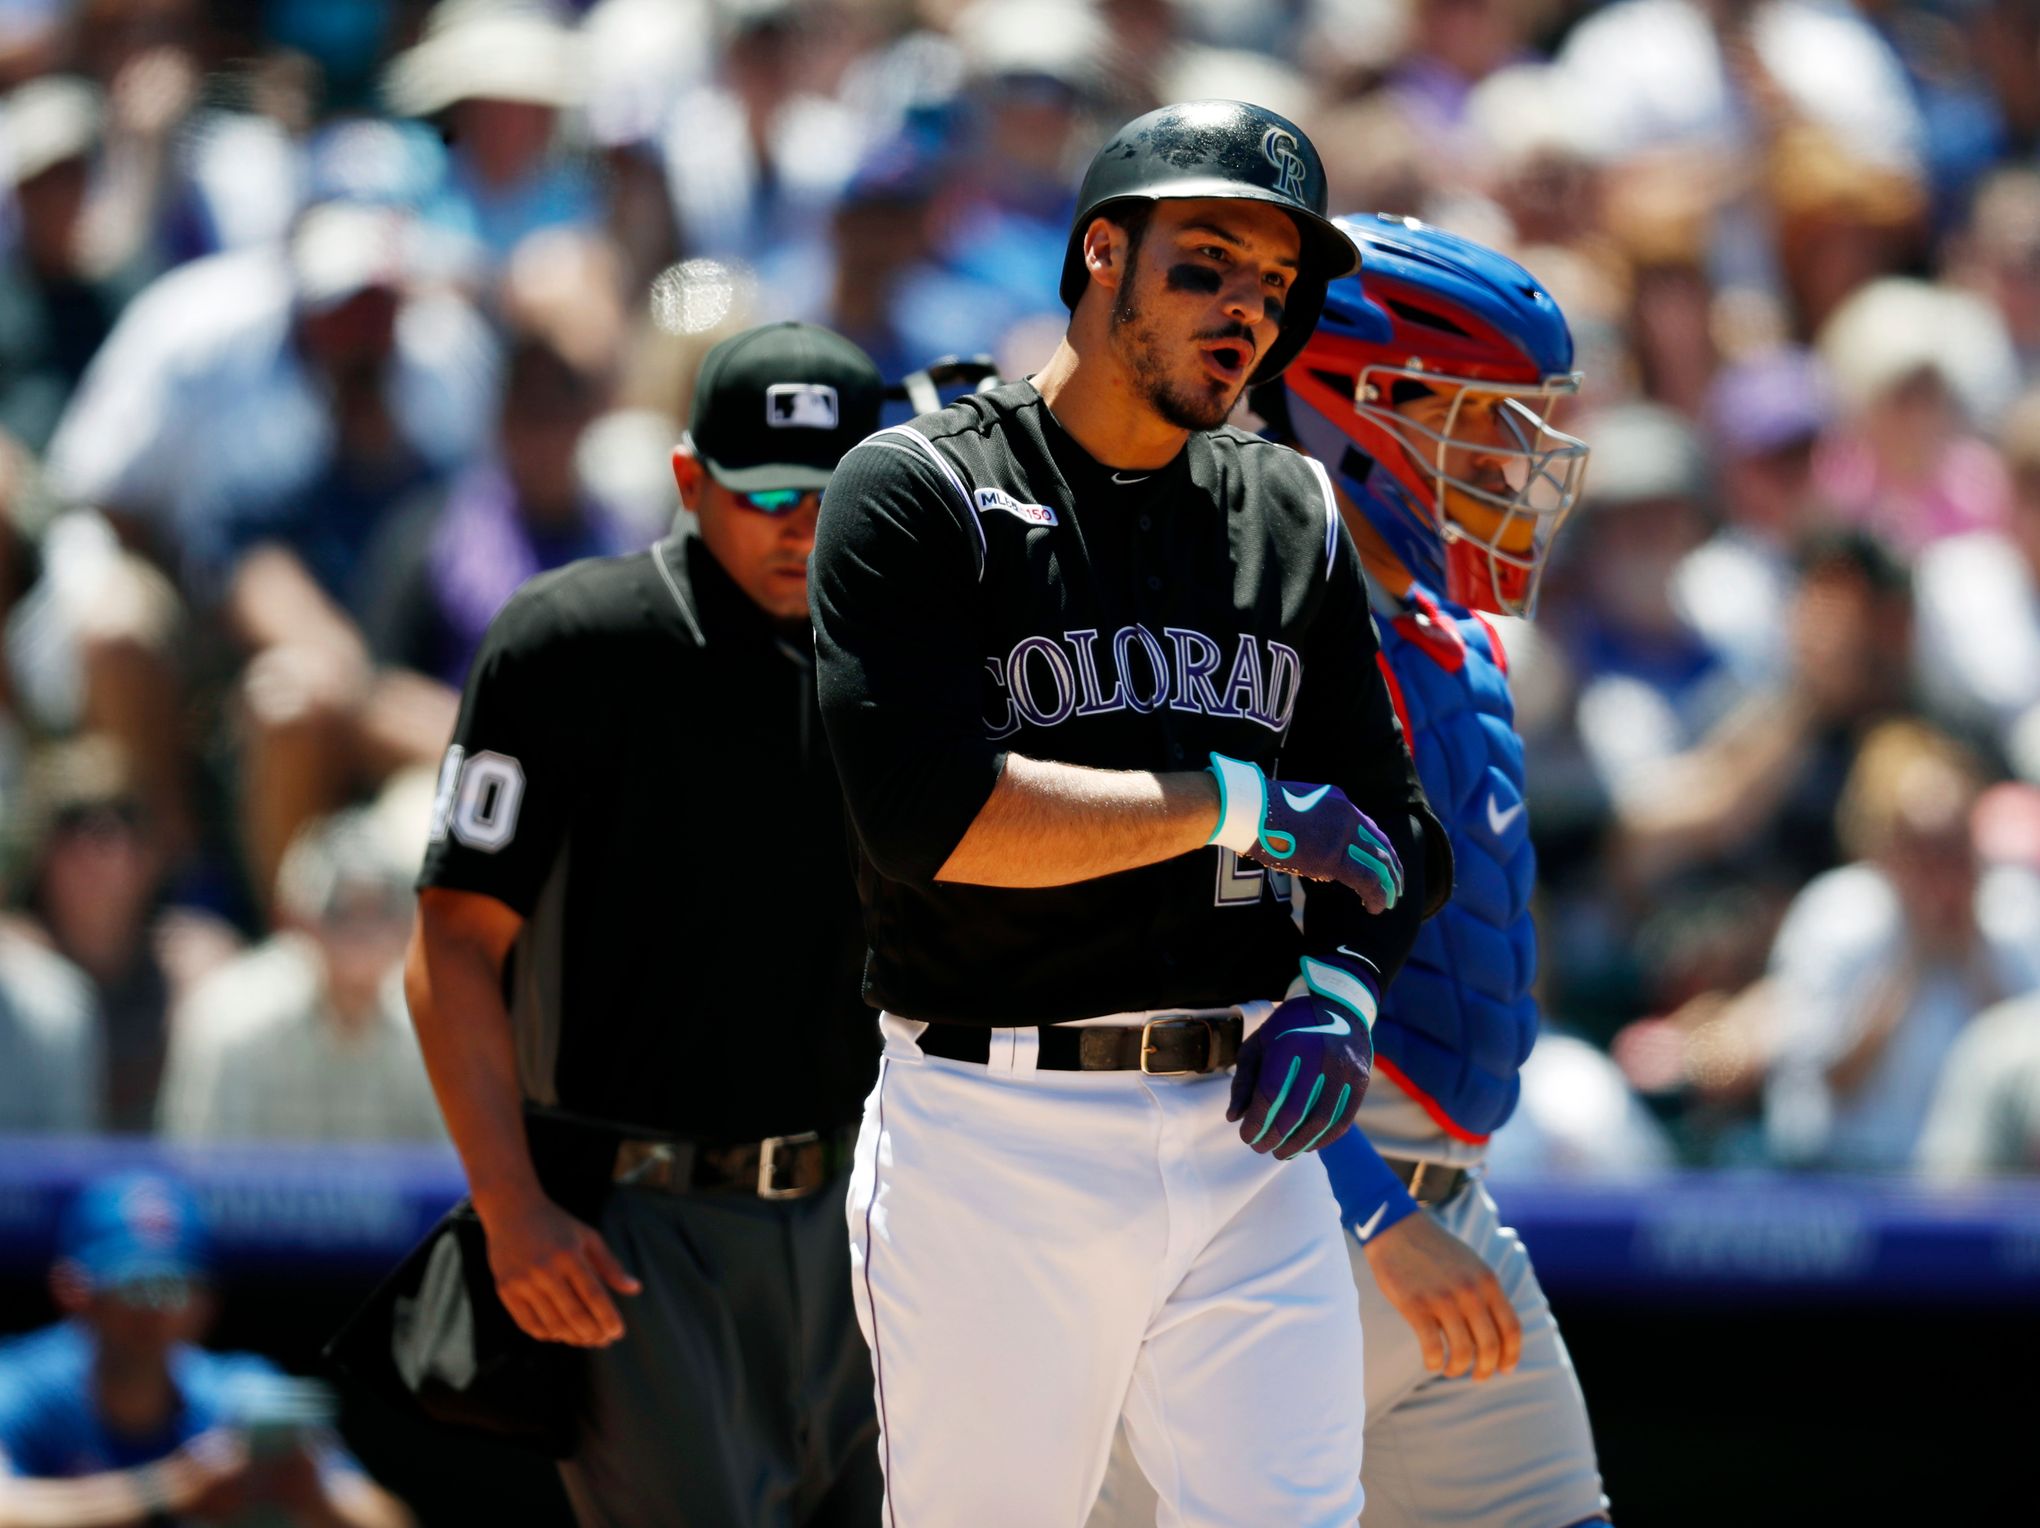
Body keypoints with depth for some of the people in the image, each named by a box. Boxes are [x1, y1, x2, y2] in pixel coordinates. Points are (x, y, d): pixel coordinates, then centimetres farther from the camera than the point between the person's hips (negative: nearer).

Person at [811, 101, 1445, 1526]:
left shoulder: (1294, 519, 14)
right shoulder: (915, 495, -3)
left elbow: (1387, 832, 20)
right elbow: (929, 817, -16)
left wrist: (1339, 994, -2)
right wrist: (1238, 804, -11)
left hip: (1245, 1135, 4)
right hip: (995, 1141, -4)